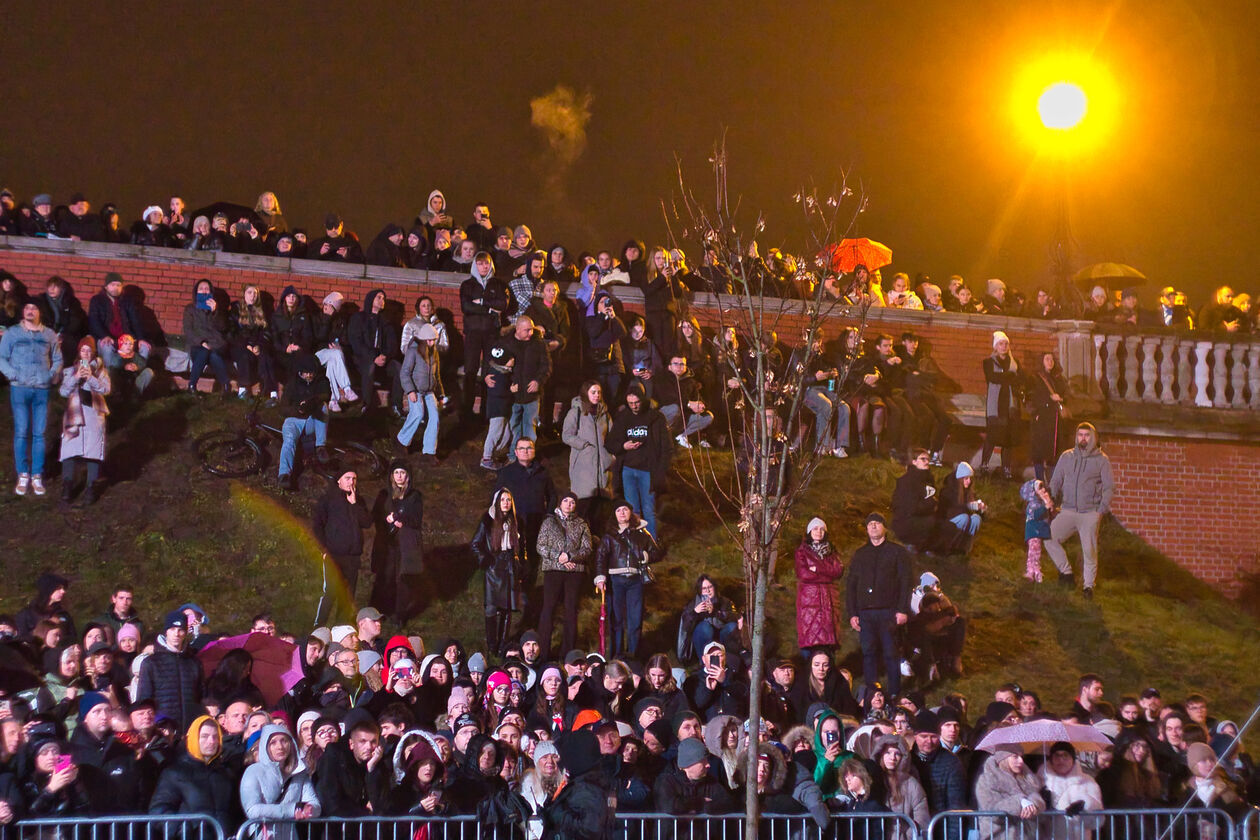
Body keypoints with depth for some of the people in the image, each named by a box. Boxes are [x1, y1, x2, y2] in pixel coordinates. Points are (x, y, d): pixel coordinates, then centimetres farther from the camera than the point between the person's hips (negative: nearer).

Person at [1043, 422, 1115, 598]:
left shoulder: (1101, 459, 5)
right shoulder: (1066, 457, 13)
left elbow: (1109, 487, 3)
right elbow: (1055, 481, 16)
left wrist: (1102, 509, -9)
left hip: (1090, 512, -3)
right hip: (1068, 510, 3)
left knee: (1089, 550, -9)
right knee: (1049, 538, -12)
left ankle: (1089, 584, 4)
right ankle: (1066, 572, 1)